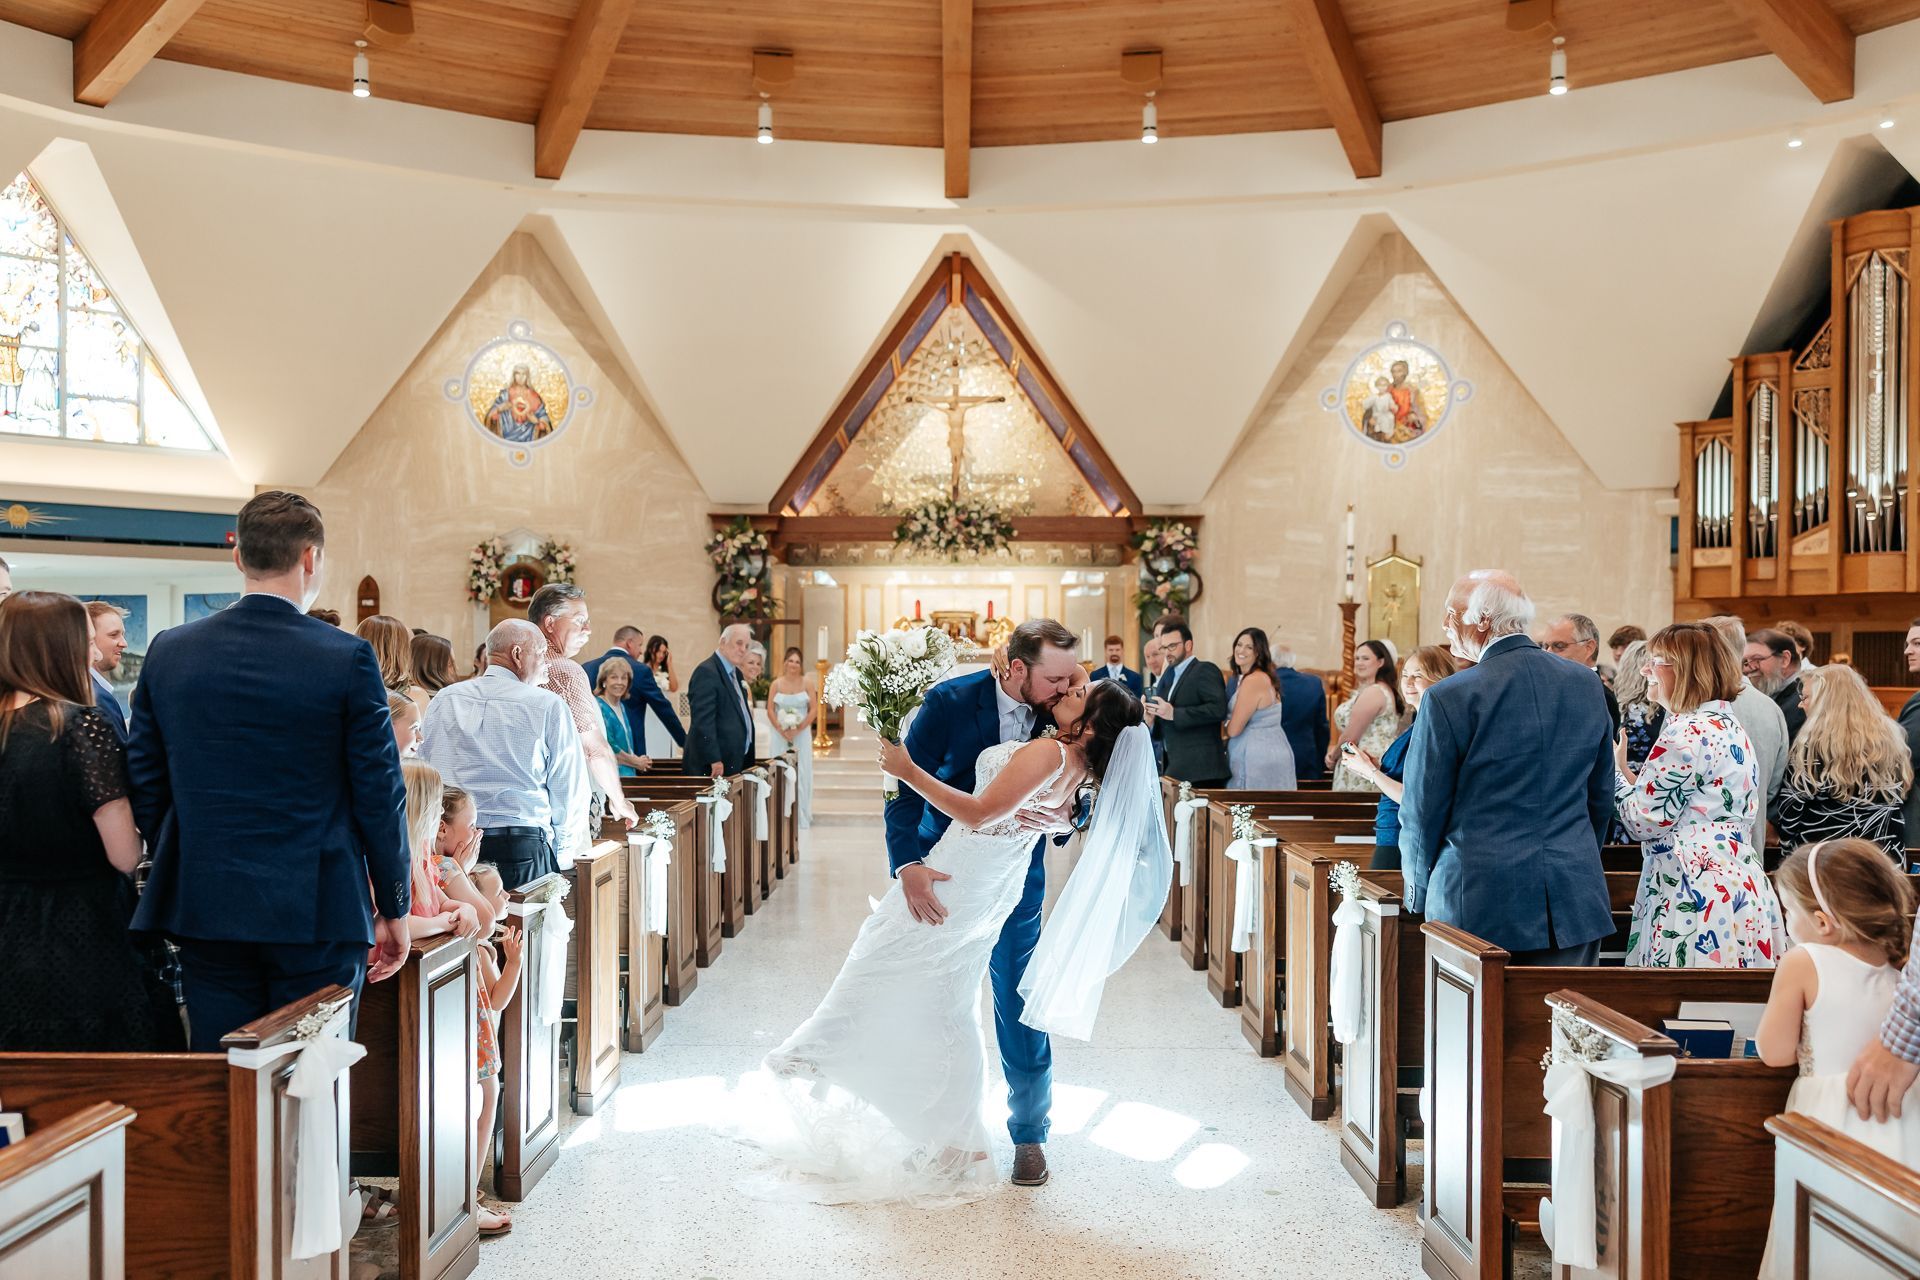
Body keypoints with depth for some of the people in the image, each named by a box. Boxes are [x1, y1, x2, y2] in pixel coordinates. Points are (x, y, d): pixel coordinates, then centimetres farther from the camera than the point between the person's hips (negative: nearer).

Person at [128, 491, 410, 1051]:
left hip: (204, 907, 4)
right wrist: (394, 909, 3)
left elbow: (145, 785, 8)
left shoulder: (168, 651, 2)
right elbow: (380, 795, -7)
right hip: (318, 911, -3)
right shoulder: (348, 658, -10)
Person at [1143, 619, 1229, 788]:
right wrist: (1152, 715, 2)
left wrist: (1174, 713, -20)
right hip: (1176, 767, 8)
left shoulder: (1205, 670, -5)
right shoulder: (1169, 674, 21)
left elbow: (1218, 709, -20)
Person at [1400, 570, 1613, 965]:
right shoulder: (1586, 687, 6)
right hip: (1576, 903, 5)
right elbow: (1601, 797, 14)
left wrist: (1418, 894, 10)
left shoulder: (1448, 698, -11)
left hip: (1478, 903, -5)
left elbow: (1422, 810, -5)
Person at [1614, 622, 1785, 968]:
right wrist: (1629, 774, 15)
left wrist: (1616, 769, 2)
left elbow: (1644, 822, -12)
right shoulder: (1729, 725, 16)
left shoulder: (1689, 732, -14)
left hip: (1698, 897, -10)